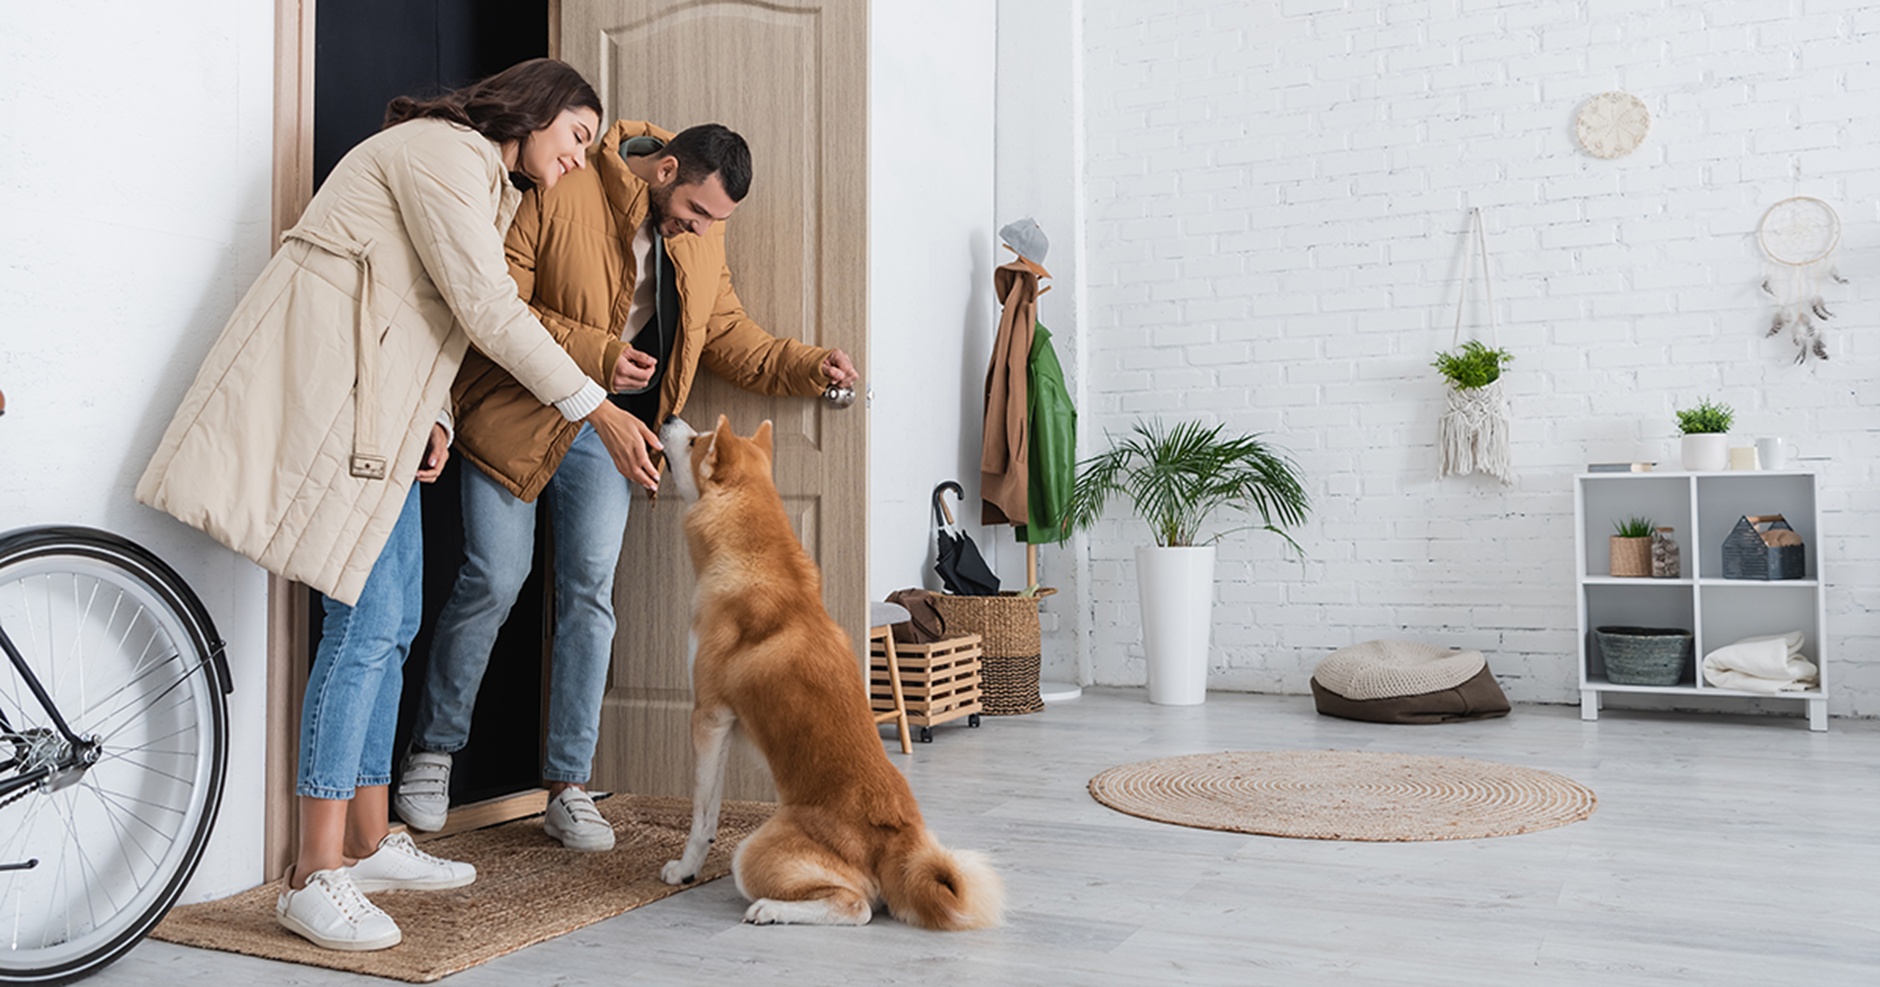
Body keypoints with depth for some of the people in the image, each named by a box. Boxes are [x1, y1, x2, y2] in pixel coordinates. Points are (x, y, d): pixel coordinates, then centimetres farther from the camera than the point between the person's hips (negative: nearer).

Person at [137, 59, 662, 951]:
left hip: (379, 412, 11)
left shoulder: (482, 185, 24)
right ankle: (314, 878, -9)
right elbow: (488, 309, -18)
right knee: (366, 620, -15)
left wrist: (434, 419, 6)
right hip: (331, 393, -10)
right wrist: (599, 411, -18)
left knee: (392, 623, 8)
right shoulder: (444, 150, -8)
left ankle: (366, 844, 18)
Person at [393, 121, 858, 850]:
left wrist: (808, 365, -5)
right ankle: (432, 750, 19)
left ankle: (569, 788, 6)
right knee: (494, 580, -5)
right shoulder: (558, 193, -17)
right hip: (515, 412, -4)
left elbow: (727, 334, 10)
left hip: (603, 428, 4)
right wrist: (595, 352, -26)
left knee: (591, 589, -3)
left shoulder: (702, 235, 2)